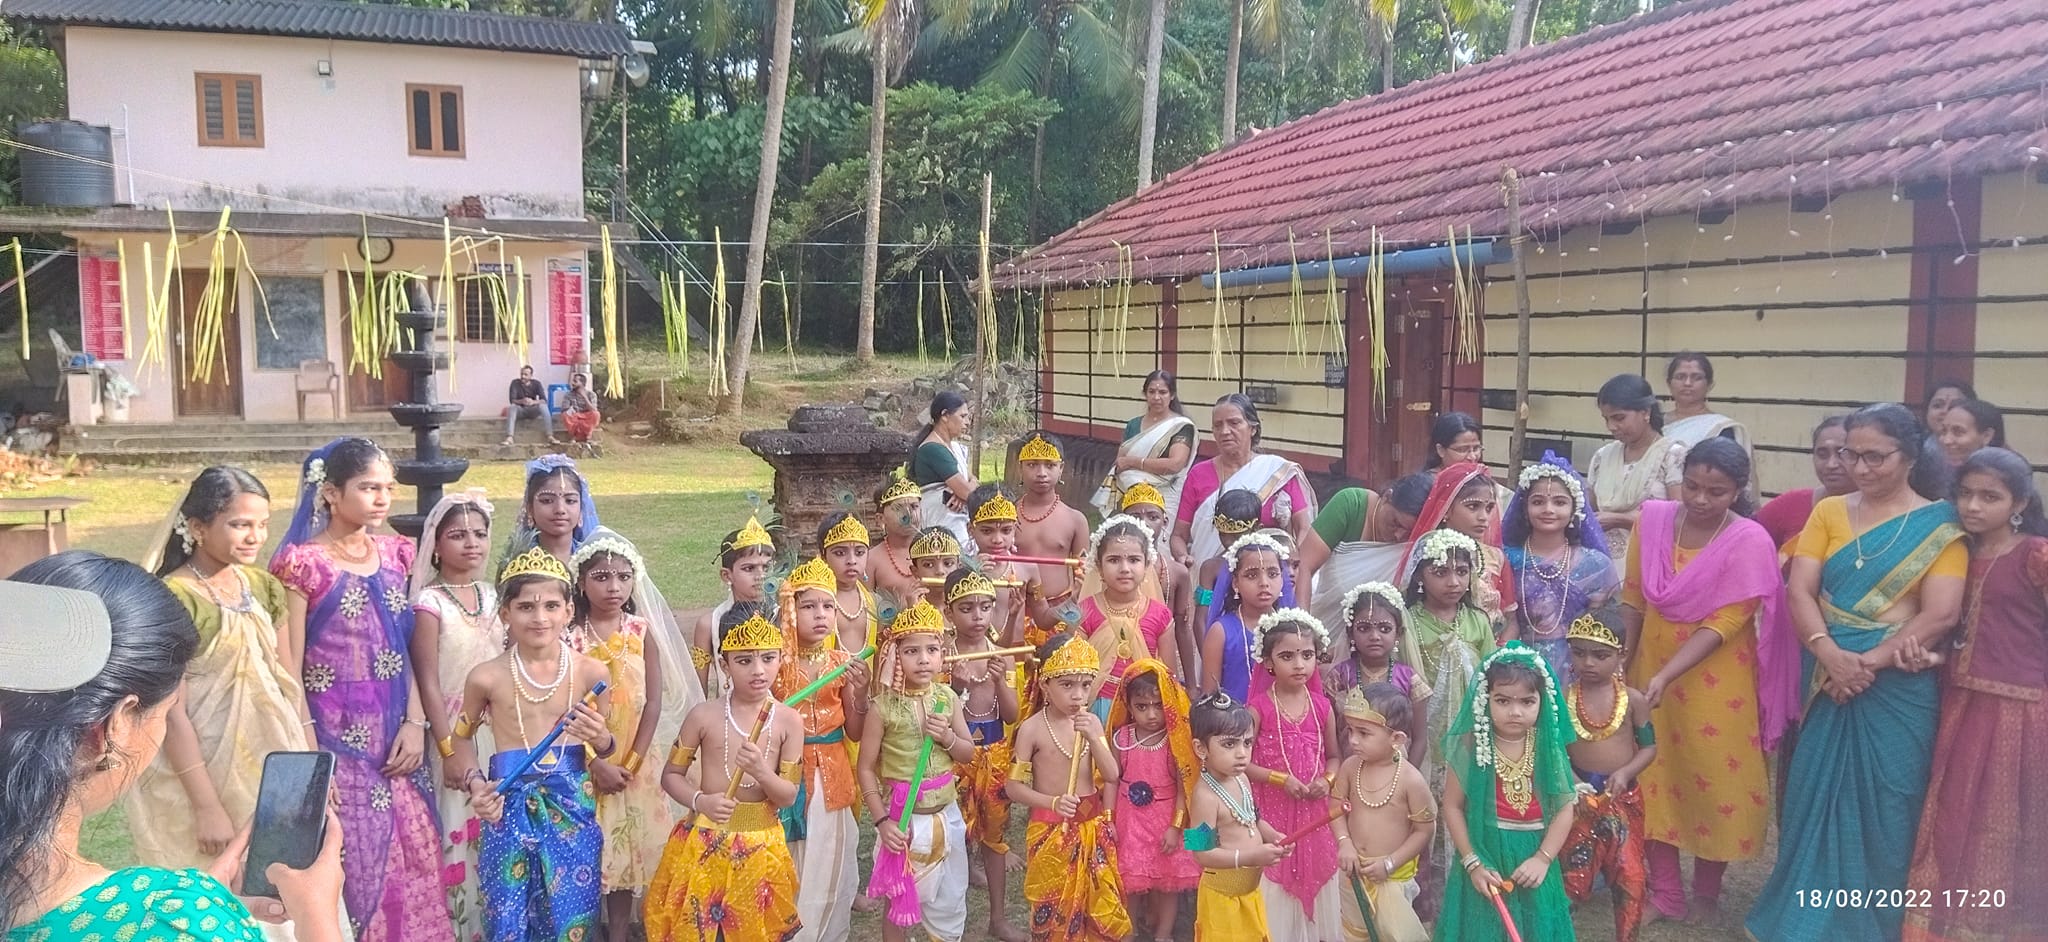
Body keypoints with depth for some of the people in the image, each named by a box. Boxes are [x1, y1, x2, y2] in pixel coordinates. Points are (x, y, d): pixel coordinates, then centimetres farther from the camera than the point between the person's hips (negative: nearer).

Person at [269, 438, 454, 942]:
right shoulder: (303, 563, -9)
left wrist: (415, 723, -2)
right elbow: (289, 670, -9)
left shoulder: (392, 554, 8)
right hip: (337, 742, -5)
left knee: (412, 865, 9)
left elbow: (403, 649, 10)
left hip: (394, 739, 5)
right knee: (351, 869, 2)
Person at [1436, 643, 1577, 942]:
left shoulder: (1548, 747, -6)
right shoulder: (1471, 746, -11)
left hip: (1532, 860, 2)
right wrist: (1473, 863, -10)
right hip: (1485, 858, -1)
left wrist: (1542, 859, -11)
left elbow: (1564, 809, -3)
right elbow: (1452, 807, -7)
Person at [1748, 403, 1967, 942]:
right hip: (1828, 683, 3)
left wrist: (1866, 664, -18)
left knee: (1883, 812, 4)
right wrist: (1829, 654, -18)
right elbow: (1800, 590, -2)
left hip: (1898, 690, -3)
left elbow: (1941, 616, -12)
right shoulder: (1829, 512, 7)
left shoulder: (1939, 525, -2)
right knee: (1816, 802, 6)